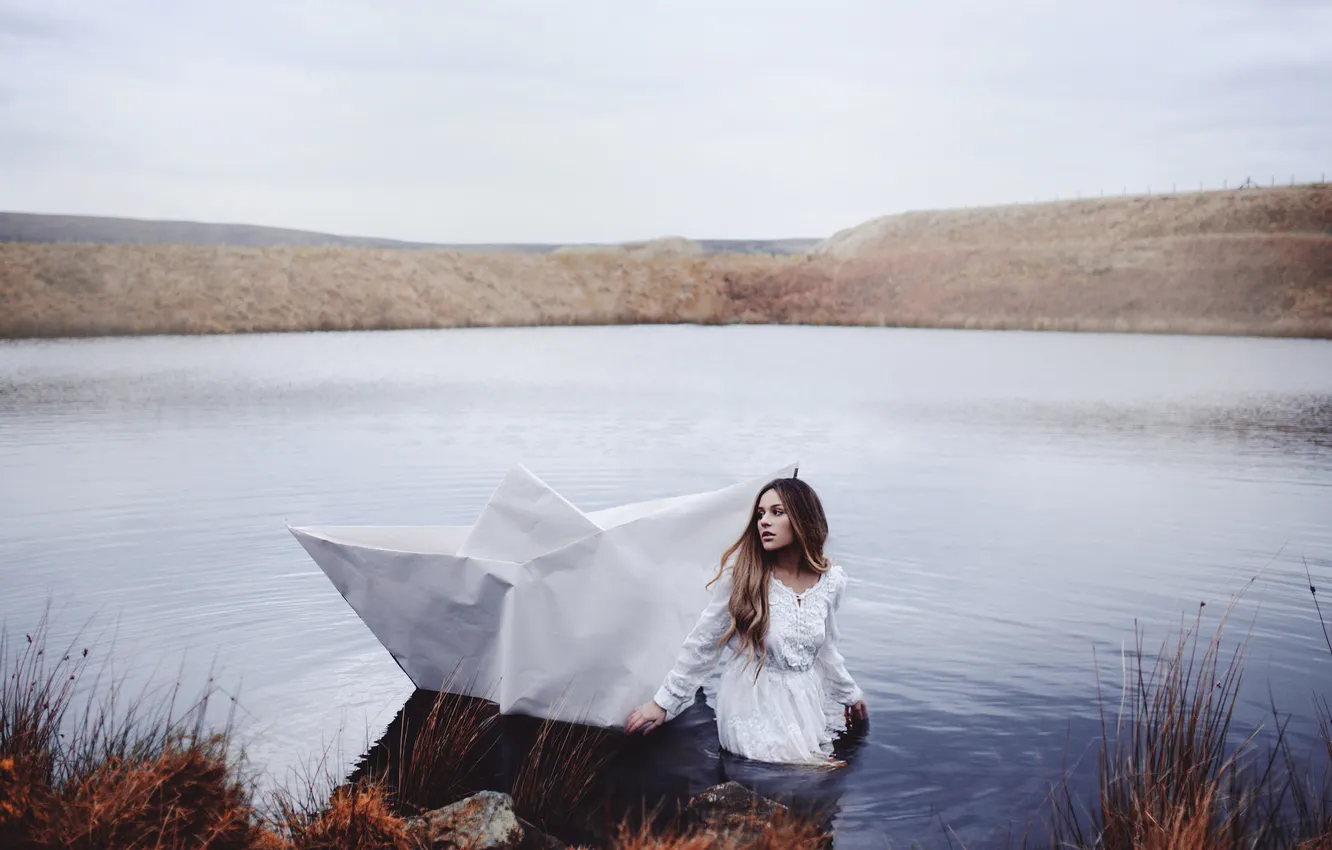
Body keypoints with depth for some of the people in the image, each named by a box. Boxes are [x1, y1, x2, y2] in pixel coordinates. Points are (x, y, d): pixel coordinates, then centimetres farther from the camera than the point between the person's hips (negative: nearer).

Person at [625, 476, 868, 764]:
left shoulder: (832, 580, -1)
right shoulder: (742, 574, -13)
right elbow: (703, 643, -5)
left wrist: (850, 694, 30)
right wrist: (664, 701, -3)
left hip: (807, 702, 5)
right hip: (754, 706, -4)